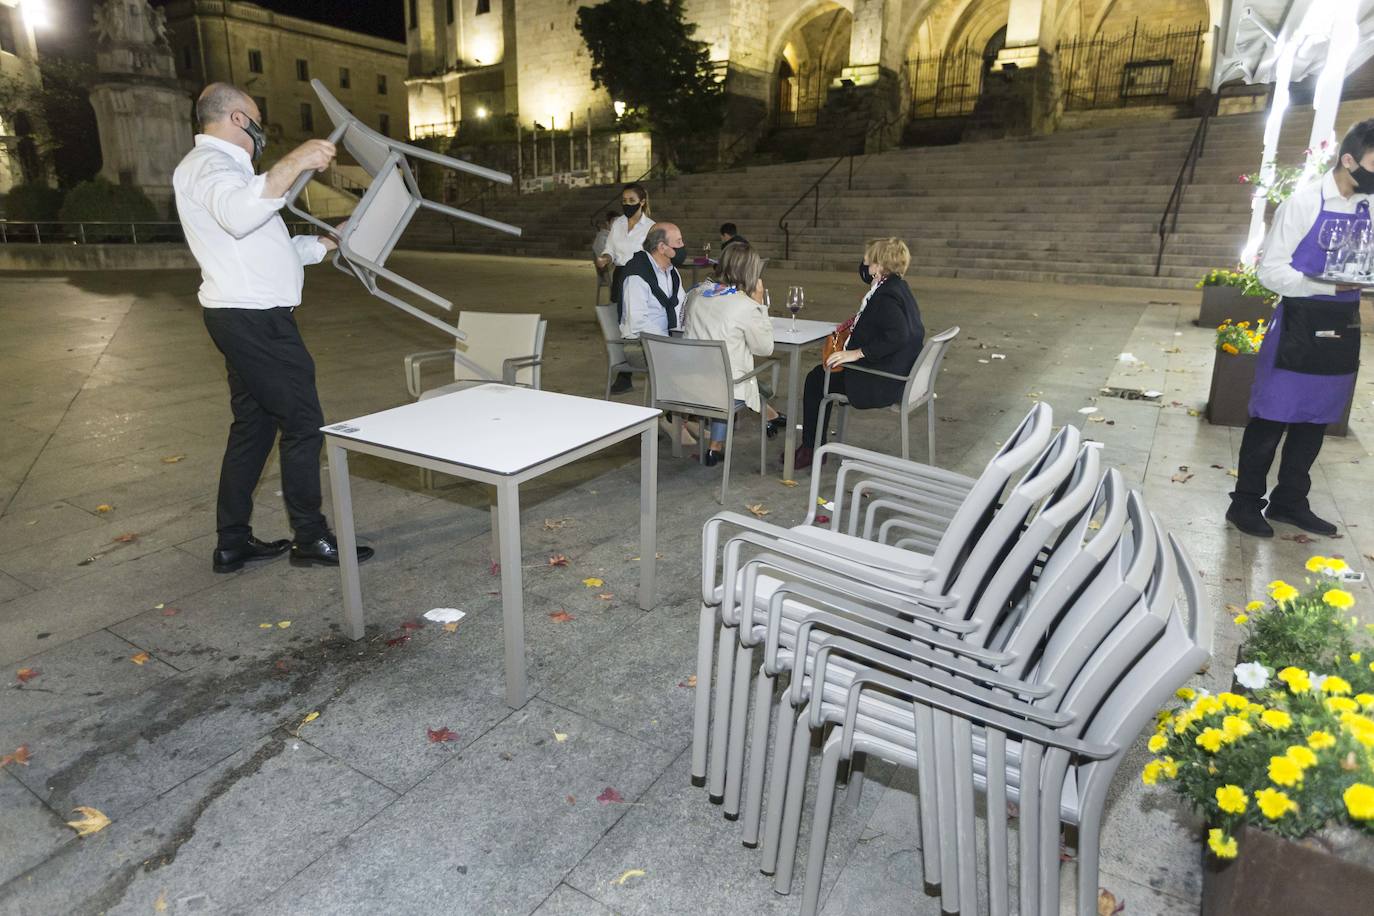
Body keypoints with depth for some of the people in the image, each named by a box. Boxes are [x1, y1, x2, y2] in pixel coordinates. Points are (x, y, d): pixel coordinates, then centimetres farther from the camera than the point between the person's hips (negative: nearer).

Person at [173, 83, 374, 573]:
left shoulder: (219, 166, 24)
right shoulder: (209, 163, -10)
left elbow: (268, 247, 29)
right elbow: (239, 214, -35)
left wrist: (328, 242, 31)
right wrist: (293, 163, -42)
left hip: (249, 320, 11)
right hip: (254, 318, -11)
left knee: (253, 426, 13)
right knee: (303, 423, -5)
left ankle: (233, 542, 20)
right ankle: (310, 538, 4)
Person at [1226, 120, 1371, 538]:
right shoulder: (1304, 202, -10)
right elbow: (1271, 271, -12)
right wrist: (1328, 286, -23)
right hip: (1300, 327, -6)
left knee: (1314, 420, 14)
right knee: (1270, 419, 2)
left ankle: (1290, 501, 28)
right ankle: (1246, 502, 14)